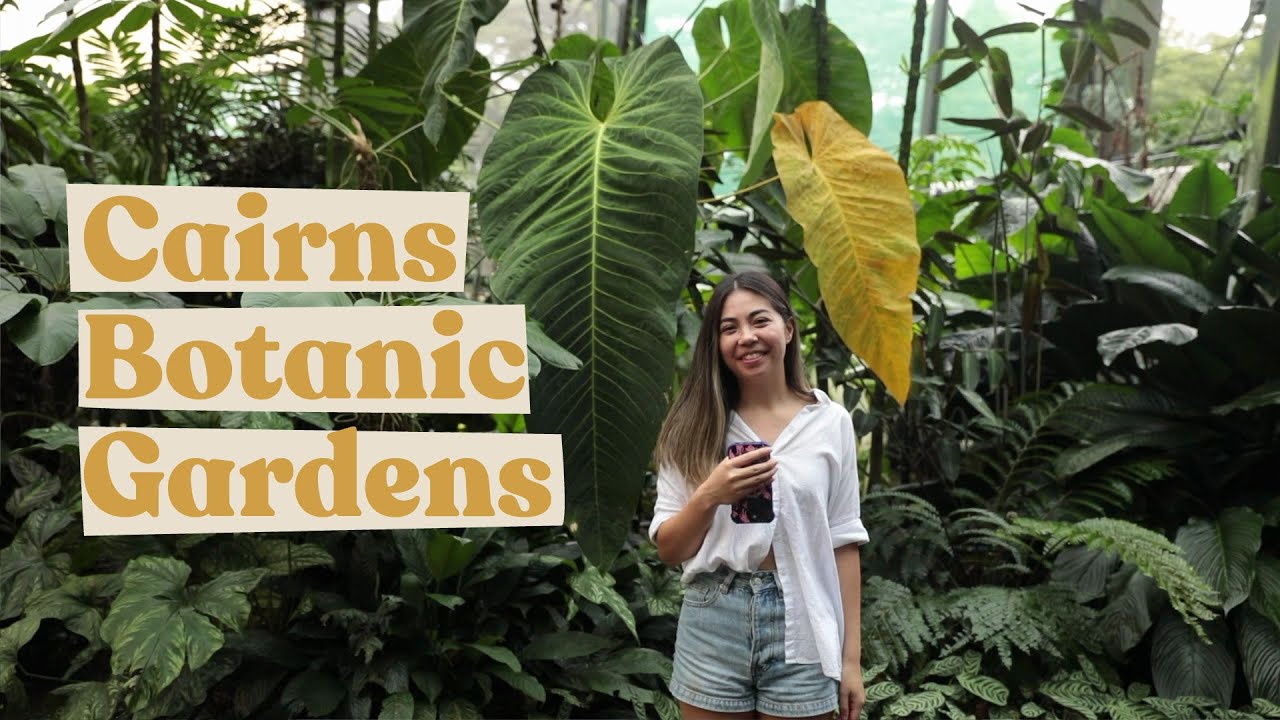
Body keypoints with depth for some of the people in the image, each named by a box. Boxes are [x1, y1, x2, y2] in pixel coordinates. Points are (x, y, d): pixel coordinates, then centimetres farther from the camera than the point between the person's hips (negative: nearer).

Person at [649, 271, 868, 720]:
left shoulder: (830, 422, 0)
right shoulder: (694, 427, 0)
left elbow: (842, 542, 1)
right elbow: (667, 550, 0)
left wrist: (851, 658, 1)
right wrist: (709, 495, -18)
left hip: (801, 630, 0)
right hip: (712, 627, 1)